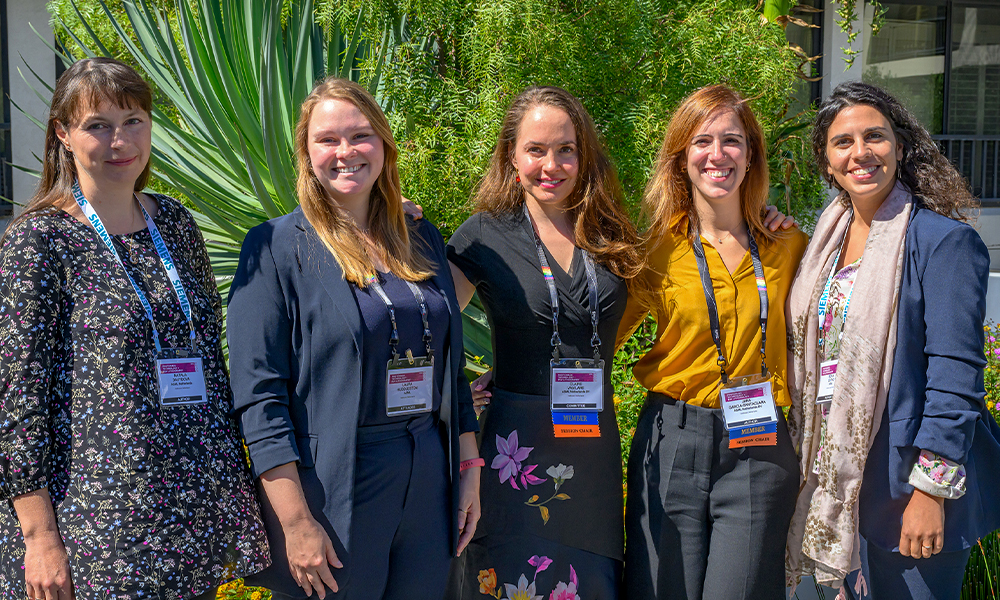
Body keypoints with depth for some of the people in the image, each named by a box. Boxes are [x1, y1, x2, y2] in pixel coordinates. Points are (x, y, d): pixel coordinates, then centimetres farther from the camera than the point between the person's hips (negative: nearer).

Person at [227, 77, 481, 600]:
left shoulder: (423, 241, 10)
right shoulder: (276, 247, -7)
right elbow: (259, 395, -12)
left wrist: (469, 469, 9)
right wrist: (296, 522, -17)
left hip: (429, 482, 5)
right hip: (331, 489, -5)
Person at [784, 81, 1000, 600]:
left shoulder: (944, 240, -13)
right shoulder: (830, 237, 9)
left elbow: (955, 376, -17)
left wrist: (931, 490, -20)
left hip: (907, 481, -6)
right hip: (837, 477, 7)